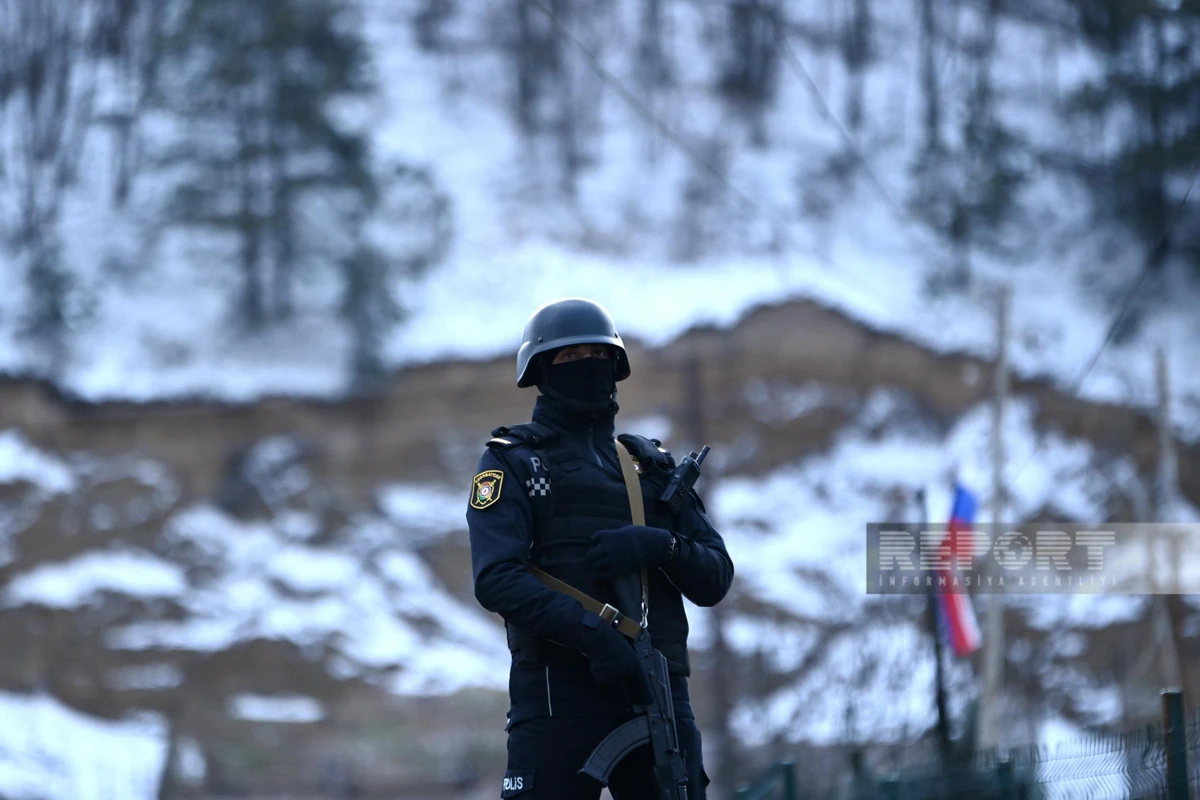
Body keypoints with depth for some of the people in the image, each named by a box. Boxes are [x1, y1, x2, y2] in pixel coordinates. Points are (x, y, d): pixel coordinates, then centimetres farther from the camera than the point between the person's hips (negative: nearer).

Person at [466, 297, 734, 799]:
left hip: (658, 693, 4)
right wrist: (593, 635, -20)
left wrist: (663, 548, -9)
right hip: (558, 693, -4)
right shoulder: (513, 461, 8)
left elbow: (714, 579, 14)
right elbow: (496, 578, -8)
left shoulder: (653, 465, 21)